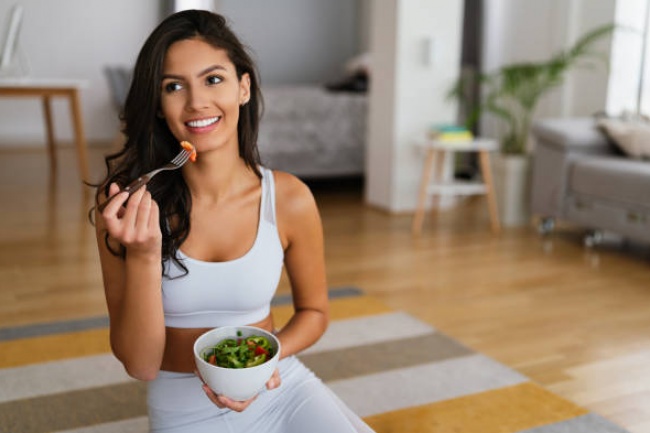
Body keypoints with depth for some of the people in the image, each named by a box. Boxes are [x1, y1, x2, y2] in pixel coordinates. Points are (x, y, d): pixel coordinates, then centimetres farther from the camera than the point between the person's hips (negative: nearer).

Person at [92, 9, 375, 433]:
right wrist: (142, 255, -27)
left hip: (283, 388, 1)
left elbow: (314, 311, 3)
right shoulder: (125, 203, -13)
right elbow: (140, 364, -13)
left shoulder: (290, 199, -13)